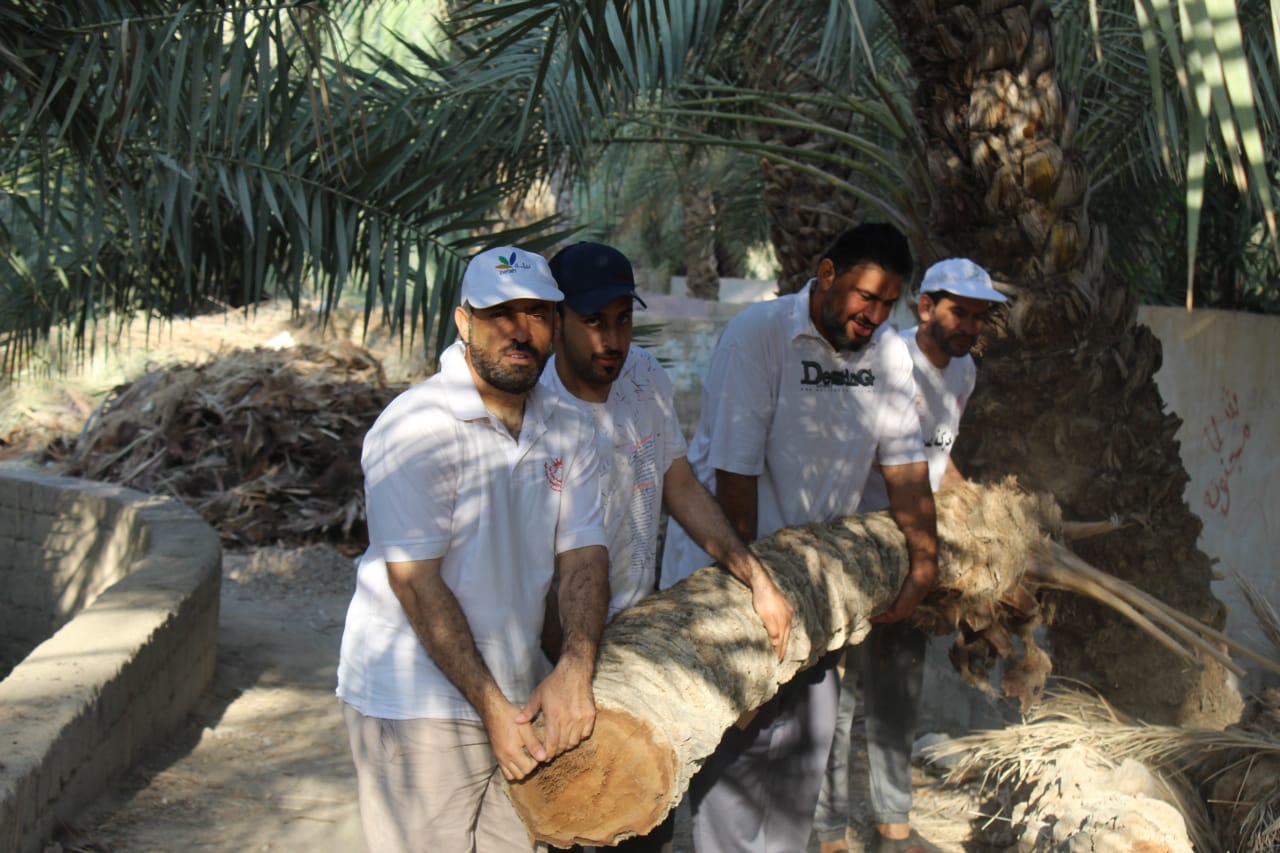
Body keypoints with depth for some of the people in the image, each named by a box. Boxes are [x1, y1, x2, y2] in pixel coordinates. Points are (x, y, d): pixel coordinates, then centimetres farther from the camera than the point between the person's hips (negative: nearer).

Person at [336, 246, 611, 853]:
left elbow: (583, 556, 1)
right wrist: (492, 708, -17)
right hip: (415, 705, -6)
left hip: (519, 693, 6)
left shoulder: (567, 430, 6)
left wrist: (574, 667, -18)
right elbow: (416, 581, -17)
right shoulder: (417, 426, -15)